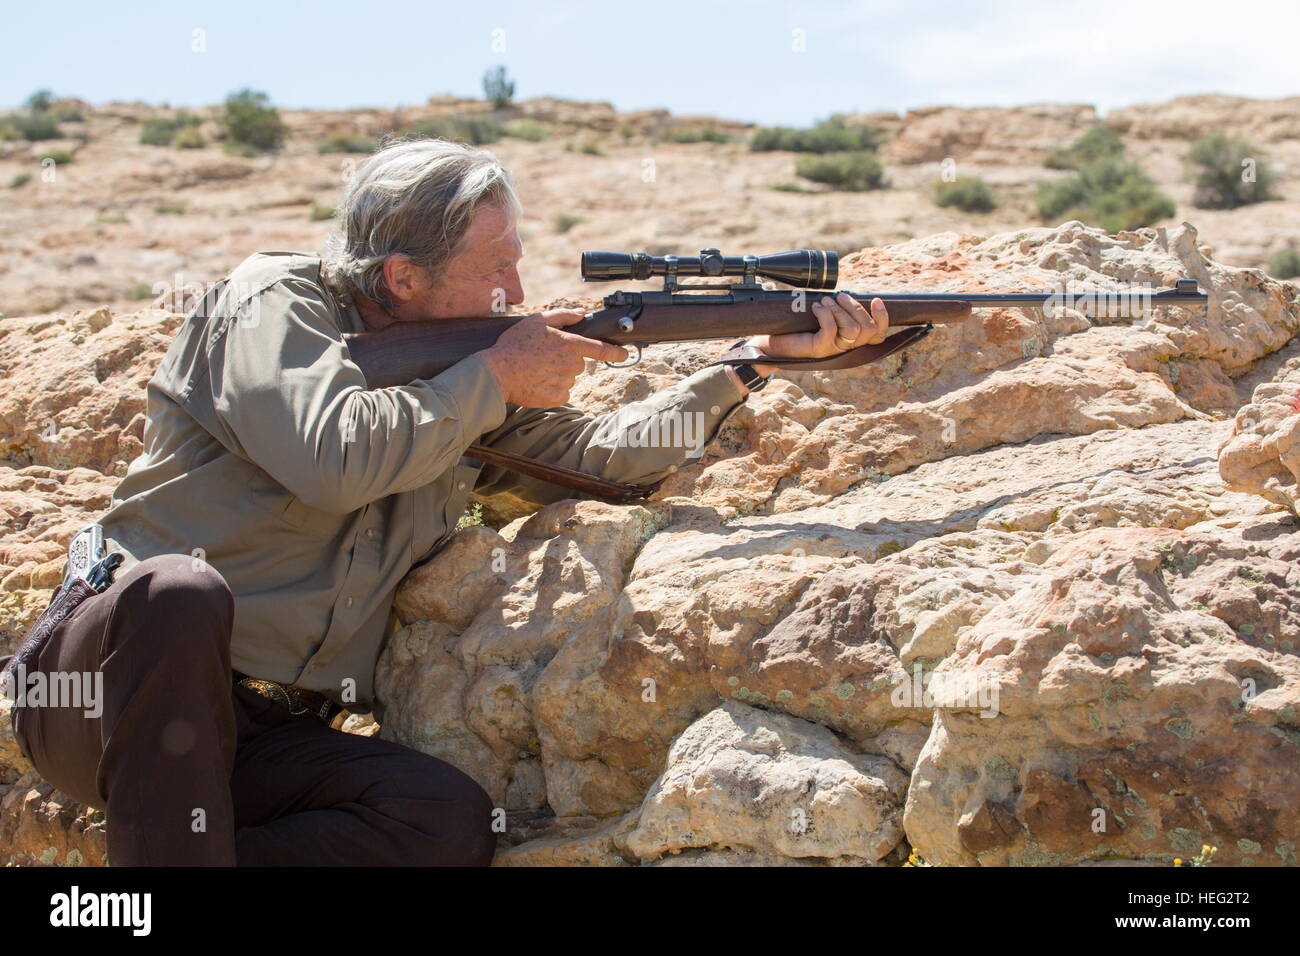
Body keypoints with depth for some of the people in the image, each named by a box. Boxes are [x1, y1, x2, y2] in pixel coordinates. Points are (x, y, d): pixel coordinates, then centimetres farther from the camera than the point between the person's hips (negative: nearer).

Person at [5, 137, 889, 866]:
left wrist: (760, 359, 6)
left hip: (268, 739, 5)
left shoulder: (462, 375, 13)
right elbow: (336, 457, -22)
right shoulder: (276, 301, -5)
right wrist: (495, 381, -10)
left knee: (453, 820, -24)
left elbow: (596, 457, 12)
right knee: (179, 591, -39)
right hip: (110, 690, -4)